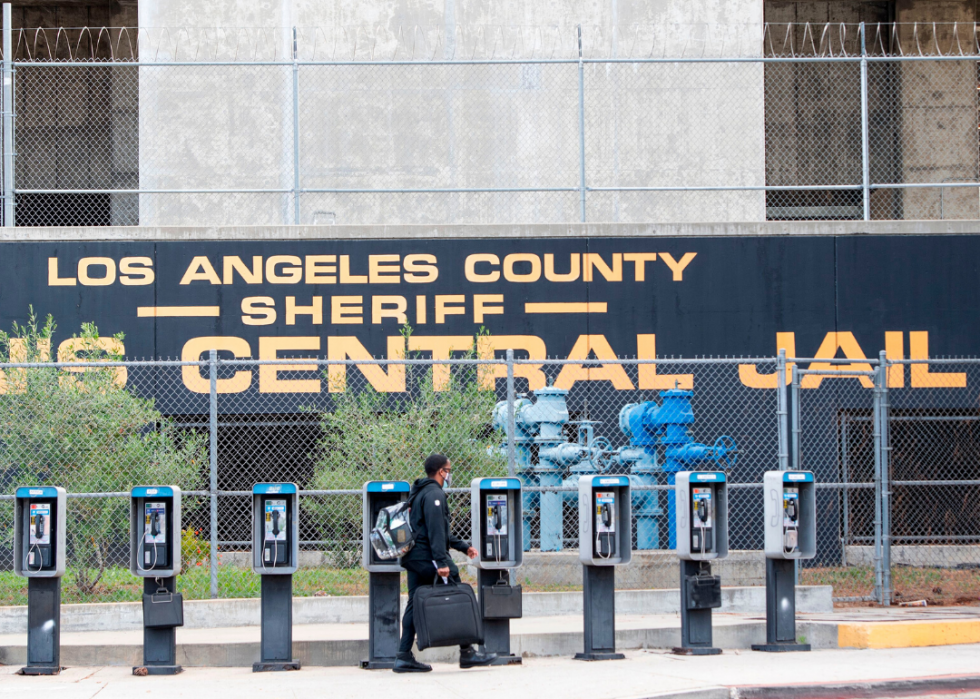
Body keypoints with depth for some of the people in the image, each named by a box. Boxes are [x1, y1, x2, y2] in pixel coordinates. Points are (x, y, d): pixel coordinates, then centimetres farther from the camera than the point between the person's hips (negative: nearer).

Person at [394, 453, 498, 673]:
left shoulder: (418, 493, 21)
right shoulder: (434, 493, -12)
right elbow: (436, 531, -21)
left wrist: (463, 546, 29)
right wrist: (441, 562, -25)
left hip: (413, 558, 10)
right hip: (428, 558, -10)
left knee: (414, 605, 7)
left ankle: (404, 656, 2)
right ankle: (467, 653, 3)